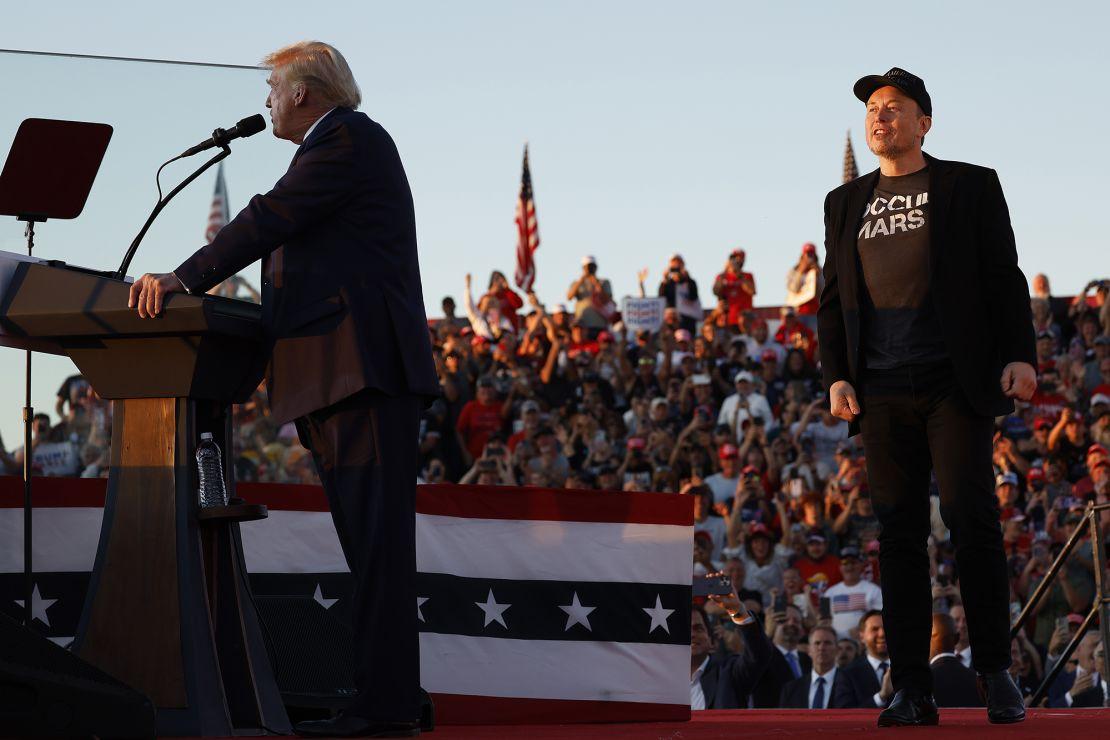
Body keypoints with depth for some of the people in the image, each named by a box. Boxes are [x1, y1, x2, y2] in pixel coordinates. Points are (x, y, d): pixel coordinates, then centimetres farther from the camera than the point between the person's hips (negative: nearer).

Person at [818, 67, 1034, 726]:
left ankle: (997, 673, 4)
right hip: (883, 394, 3)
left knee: (973, 523, -8)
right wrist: (836, 375, 3)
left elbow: (1004, 277, 3)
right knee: (900, 536, 0)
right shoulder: (846, 203, 16)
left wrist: (1020, 355, -9)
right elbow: (834, 298, 16)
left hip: (956, 386, -3)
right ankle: (914, 691, 1)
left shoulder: (970, 186, 7)